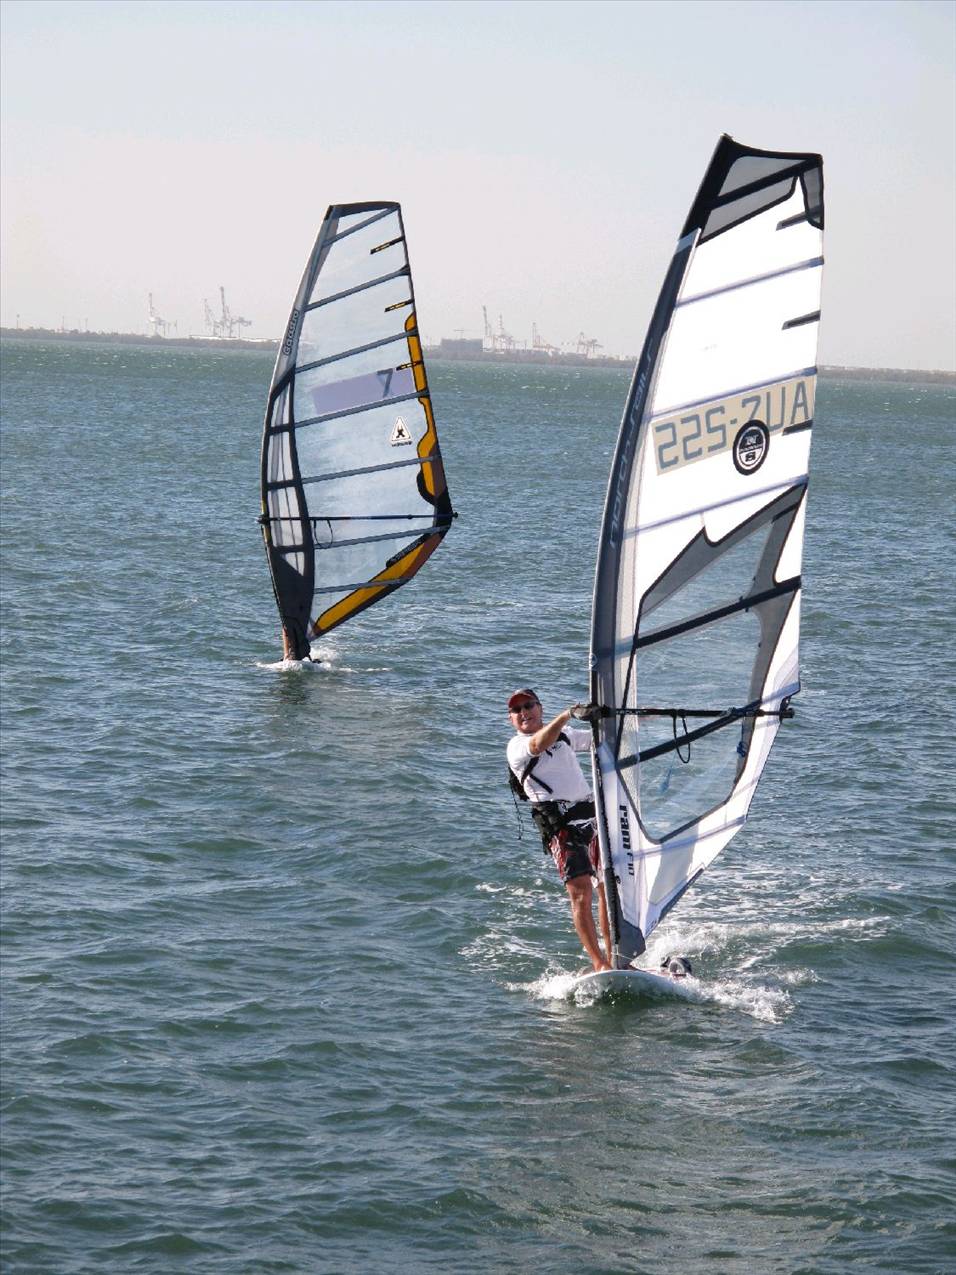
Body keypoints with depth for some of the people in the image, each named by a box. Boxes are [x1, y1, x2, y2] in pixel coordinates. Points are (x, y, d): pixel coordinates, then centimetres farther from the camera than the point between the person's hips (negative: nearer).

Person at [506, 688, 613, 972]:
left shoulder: (565, 735, 21)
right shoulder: (517, 746, 0)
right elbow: (539, 744, -22)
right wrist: (569, 714, -34)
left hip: (592, 815, 6)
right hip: (560, 824, -6)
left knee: (608, 887, 3)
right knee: (580, 893, -16)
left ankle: (615, 958, 11)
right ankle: (600, 965, -17)